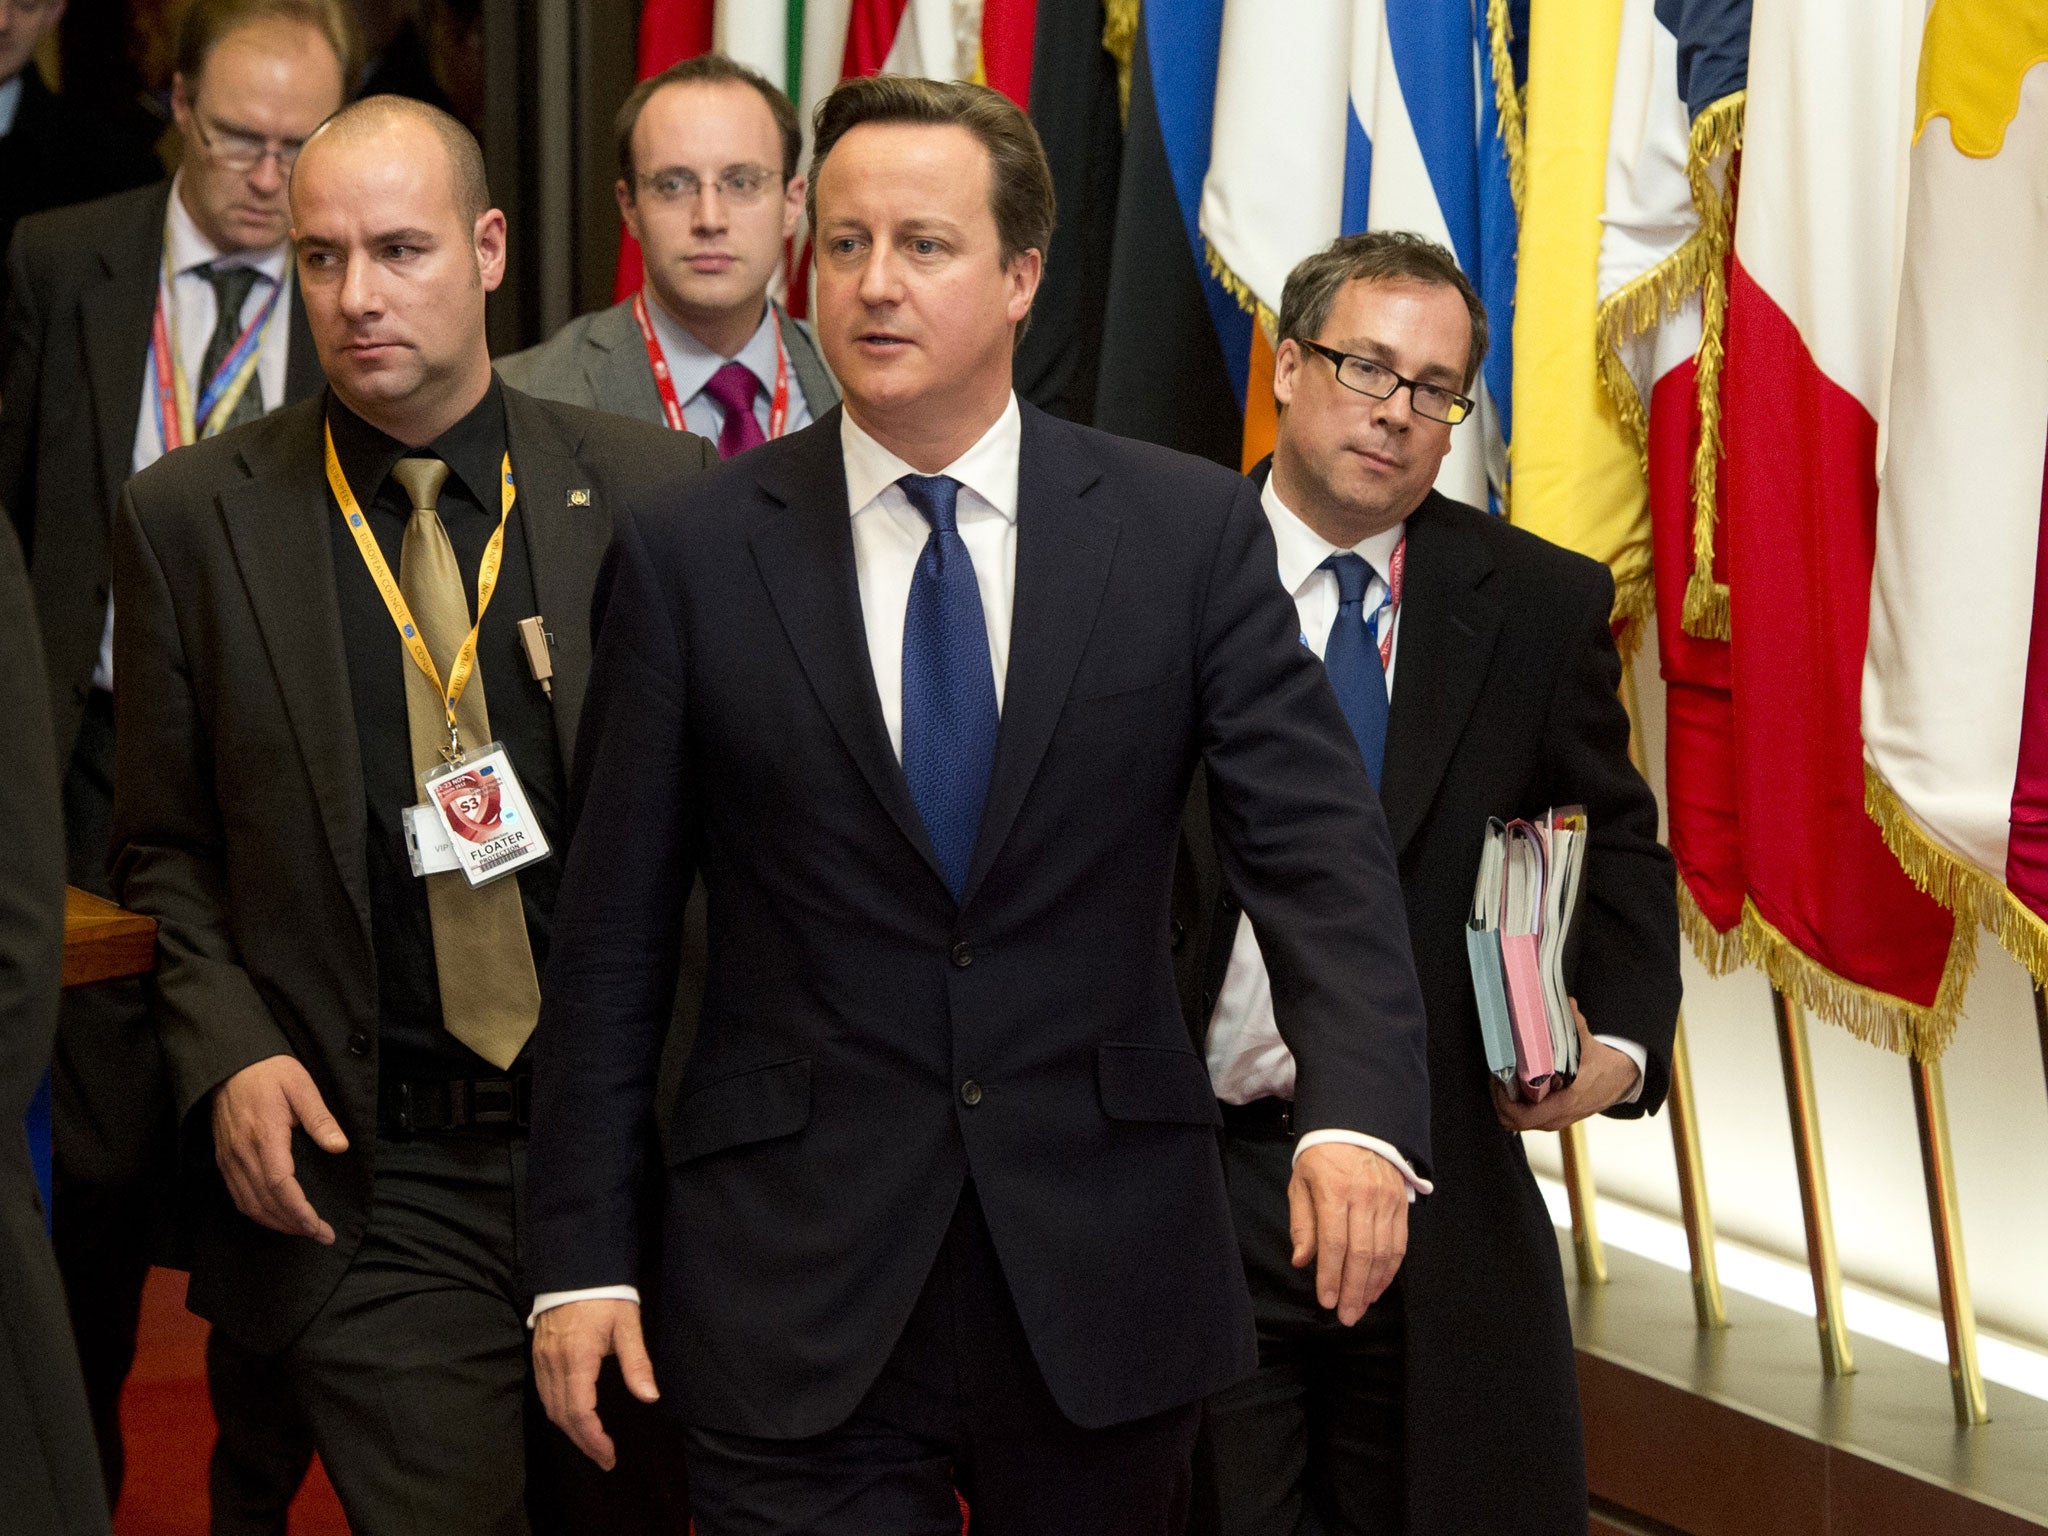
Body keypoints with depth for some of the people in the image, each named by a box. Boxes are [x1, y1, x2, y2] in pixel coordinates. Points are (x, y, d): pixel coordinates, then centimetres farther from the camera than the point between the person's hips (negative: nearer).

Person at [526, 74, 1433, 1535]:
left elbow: (1317, 839, -7)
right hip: (795, 1295, -1)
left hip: (1104, 1275, 1)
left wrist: (1360, 1114, -25)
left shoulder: (1191, 528, 0)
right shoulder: (692, 558, -1)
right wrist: (581, 1255, -1)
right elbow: (613, 936, 2)